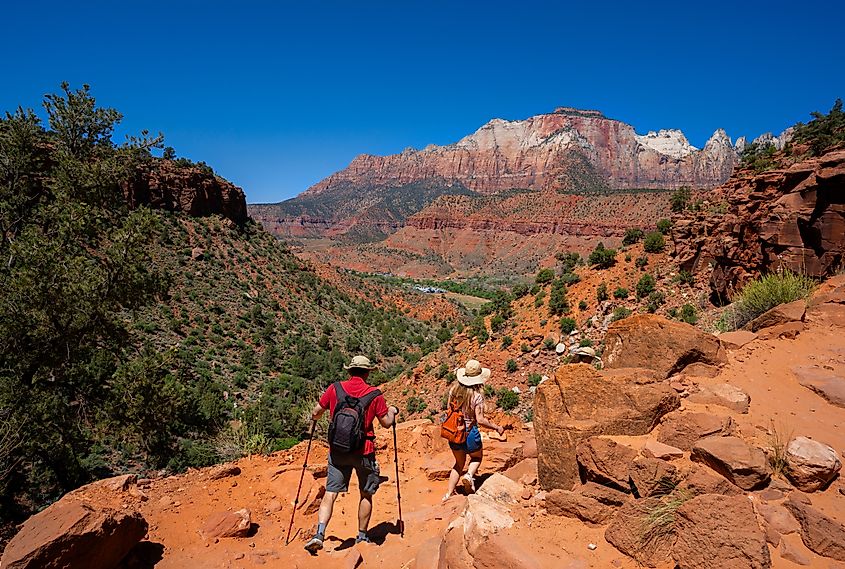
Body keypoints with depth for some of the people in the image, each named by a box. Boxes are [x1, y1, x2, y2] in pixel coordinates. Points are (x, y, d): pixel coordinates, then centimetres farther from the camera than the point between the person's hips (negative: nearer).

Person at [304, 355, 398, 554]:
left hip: (337, 450, 1)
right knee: (366, 494, 16)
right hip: (364, 451, -1)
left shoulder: (334, 389, -3)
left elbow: (315, 414, 6)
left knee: (330, 493, 5)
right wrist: (393, 411, 22)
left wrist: (315, 416, 30)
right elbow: (386, 422, 1)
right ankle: (362, 536, 24)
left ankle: (319, 533, -9)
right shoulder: (374, 394, -7)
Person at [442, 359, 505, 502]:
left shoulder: (454, 388, -4)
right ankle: (469, 475, -3)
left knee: (459, 463, 23)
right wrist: (497, 428, -8)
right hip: (469, 433, -5)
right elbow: (480, 420, -20)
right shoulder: (477, 396, -20)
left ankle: (449, 493, 18)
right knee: (477, 457, 25)